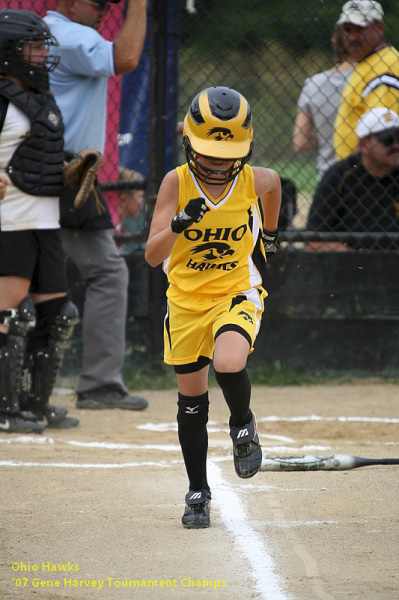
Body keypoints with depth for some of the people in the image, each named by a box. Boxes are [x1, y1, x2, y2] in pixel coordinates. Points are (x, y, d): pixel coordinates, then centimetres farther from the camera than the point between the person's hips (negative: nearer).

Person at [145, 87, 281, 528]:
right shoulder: (177, 183, -18)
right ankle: (198, 493, 26)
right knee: (191, 399, 9)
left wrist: (269, 234, 25)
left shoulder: (256, 180, -15)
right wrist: (178, 224, -41)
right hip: (186, 299, 1)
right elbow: (152, 256, -23)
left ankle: (243, 426, 3)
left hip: (237, 292, -1)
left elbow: (273, 184, 13)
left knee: (228, 364, -30)